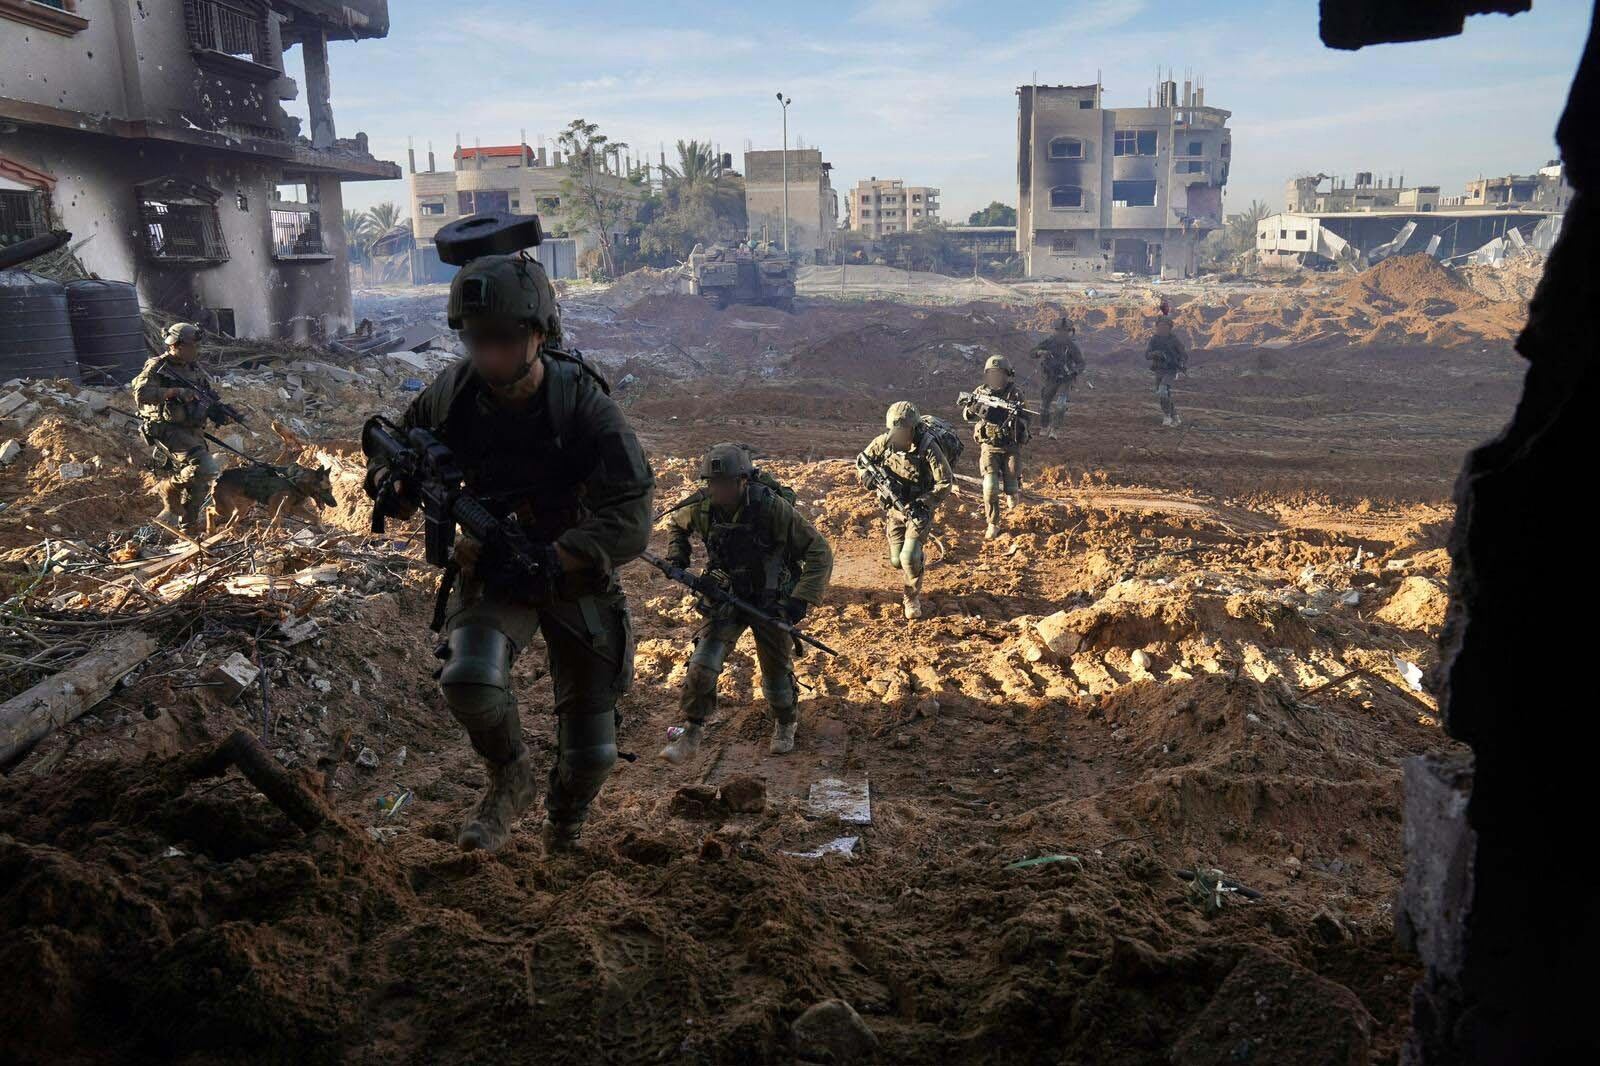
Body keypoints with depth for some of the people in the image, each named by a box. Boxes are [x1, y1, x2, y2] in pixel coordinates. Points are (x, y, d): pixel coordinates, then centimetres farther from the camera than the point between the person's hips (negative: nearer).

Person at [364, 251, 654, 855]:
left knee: (591, 752, 3)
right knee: (469, 679, -30)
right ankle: (510, 779, 4)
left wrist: (549, 565, -37)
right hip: (490, 564, 2)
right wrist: (392, 484, -17)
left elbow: (629, 524, -27)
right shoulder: (452, 394, -11)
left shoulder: (585, 406, -22)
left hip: (573, 572, -1)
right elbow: (391, 452, 7)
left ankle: (564, 830, 39)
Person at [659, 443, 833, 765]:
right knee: (702, 665, -12)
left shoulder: (772, 508, -26)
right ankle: (691, 733, 4)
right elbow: (678, 522, 15)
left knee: (777, 670, 12)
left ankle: (785, 725, 41)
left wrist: (801, 600, -28)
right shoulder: (702, 510, -13)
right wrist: (678, 554, -2)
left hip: (770, 602, -2)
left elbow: (820, 553, -21)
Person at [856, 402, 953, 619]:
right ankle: (913, 582, 42)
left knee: (910, 557, -17)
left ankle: (912, 597, 9)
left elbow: (945, 482, -19)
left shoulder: (928, 447, -22)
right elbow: (862, 462, 4)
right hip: (893, 507, 4)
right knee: (896, 560, 7)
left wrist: (923, 503, -27)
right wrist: (870, 477, -18)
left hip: (918, 510, -4)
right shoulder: (884, 442, -11)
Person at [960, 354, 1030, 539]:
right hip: (989, 447, 1)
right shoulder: (981, 392, 0)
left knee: (1012, 489, 4)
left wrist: (1017, 414, -35)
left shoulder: (1016, 394, -6)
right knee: (990, 487, -12)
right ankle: (993, 525, 1)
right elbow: (966, 415, -4)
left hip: (1011, 447, -1)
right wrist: (974, 408, -25)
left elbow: (1024, 422, -13)